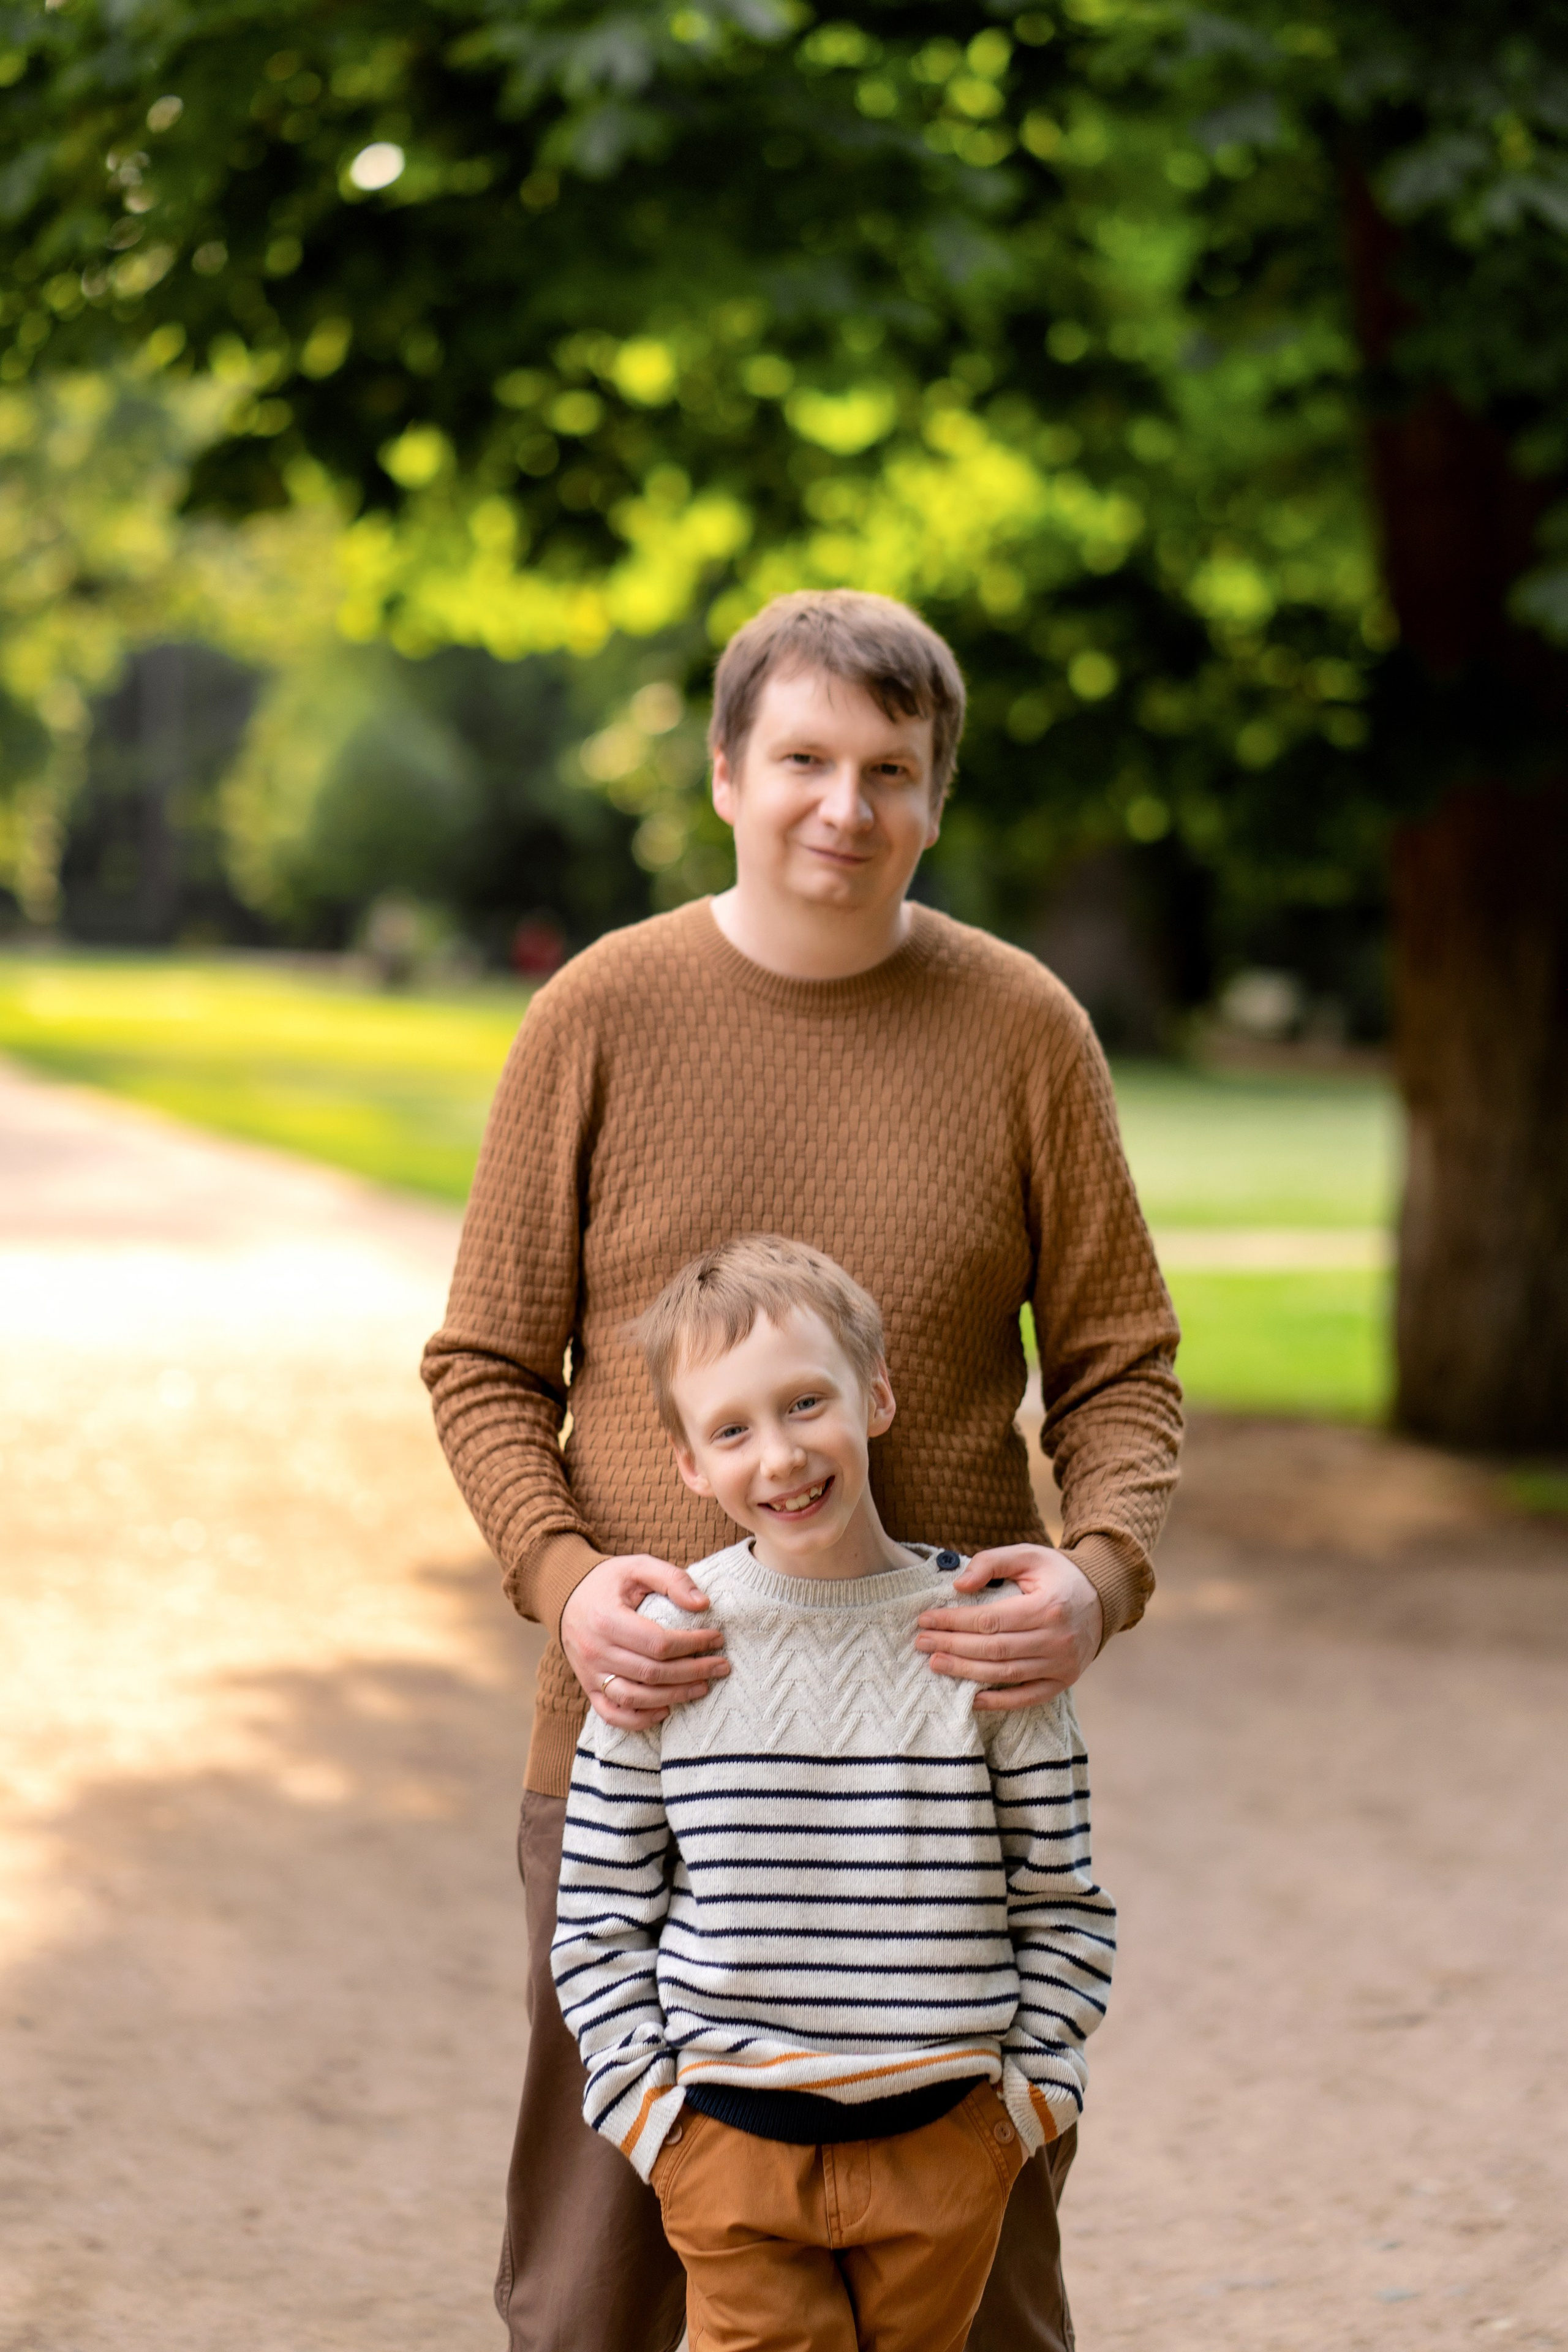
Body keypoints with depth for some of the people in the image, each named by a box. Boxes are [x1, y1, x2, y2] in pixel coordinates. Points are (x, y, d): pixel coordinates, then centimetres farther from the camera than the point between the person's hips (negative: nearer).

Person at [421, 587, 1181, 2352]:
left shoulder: (1023, 1030, 2)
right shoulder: (599, 1016, 0)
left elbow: (1121, 1363, 6)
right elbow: (485, 1367, 4)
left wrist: (1100, 1572, -14)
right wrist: (563, 1580, -14)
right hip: (642, 1728, 0)